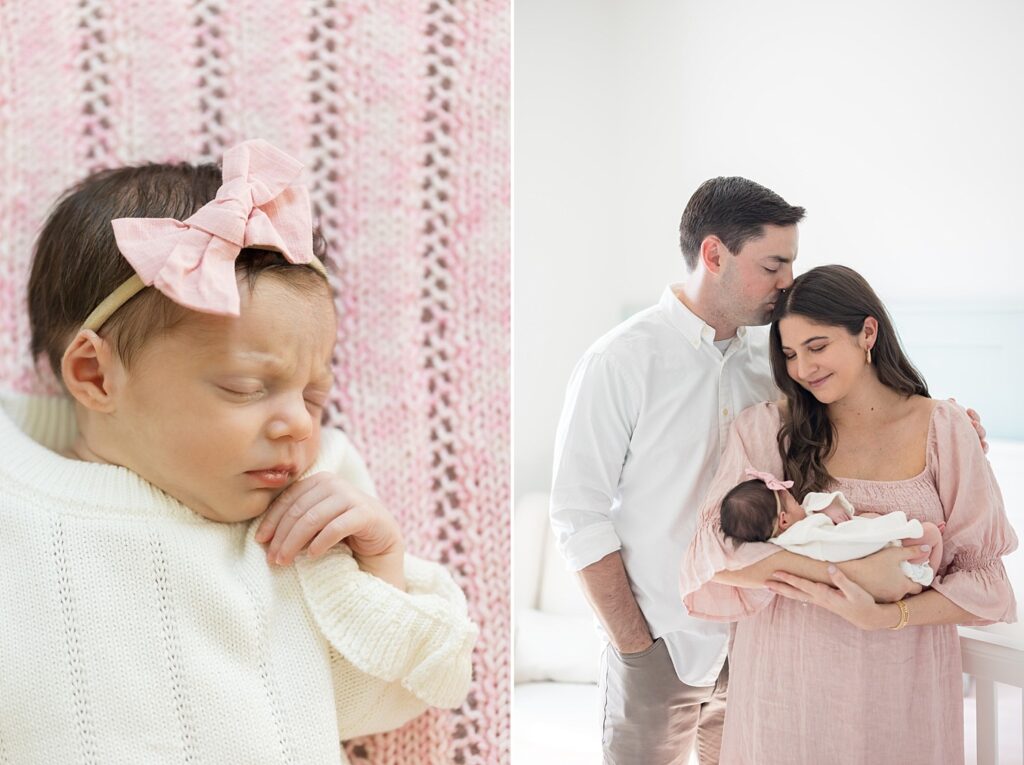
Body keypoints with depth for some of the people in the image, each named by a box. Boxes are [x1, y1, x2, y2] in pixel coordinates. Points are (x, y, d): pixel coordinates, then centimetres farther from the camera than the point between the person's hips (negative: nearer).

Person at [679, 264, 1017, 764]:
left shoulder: (943, 429, -4)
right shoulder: (764, 429, -4)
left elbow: (984, 582, -5)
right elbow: (715, 557, -12)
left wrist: (882, 616, -20)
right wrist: (833, 563, -22)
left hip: (902, 682, 0)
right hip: (789, 680, 0)